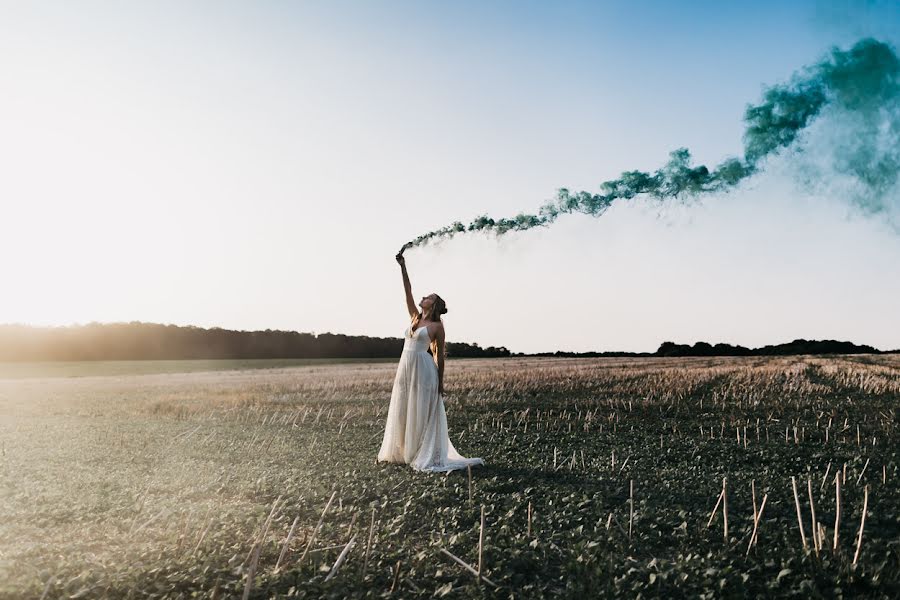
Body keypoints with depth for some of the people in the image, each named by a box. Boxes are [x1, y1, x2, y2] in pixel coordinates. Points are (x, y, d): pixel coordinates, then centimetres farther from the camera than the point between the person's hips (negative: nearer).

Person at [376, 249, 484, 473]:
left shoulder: (437, 326, -4)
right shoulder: (415, 317, 12)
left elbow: (440, 356, -3)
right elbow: (408, 292, 8)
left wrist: (440, 383, -5)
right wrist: (403, 266, 3)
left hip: (423, 370, -7)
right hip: (405, 368, 7)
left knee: (422, 414, -3)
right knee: (402, 413, 12)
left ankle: (425, 456, 3)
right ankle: (402, 451, 24)